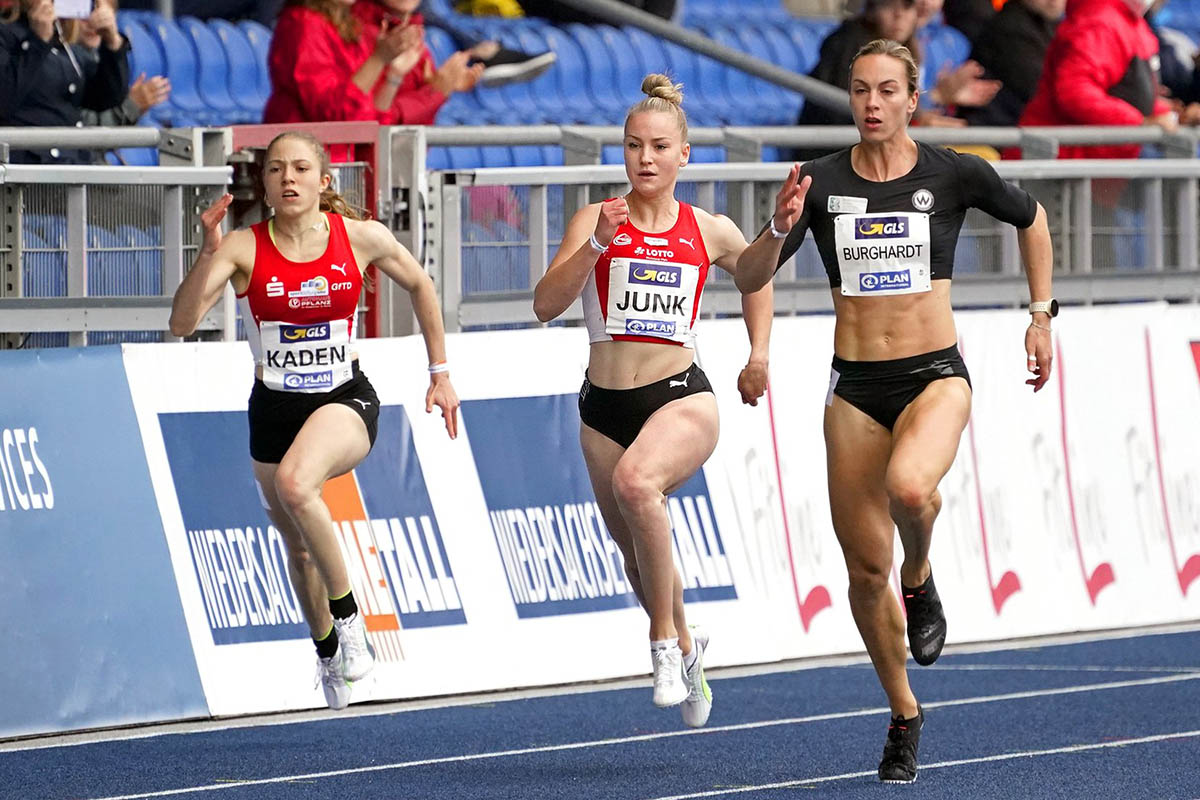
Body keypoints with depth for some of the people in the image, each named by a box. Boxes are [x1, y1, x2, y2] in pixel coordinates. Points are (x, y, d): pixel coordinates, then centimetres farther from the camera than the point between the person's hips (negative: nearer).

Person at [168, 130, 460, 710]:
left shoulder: (361, 238, -9)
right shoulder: (244, 248, -11)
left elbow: (419, 285, 11)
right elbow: (182, 323, -21)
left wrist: (439, 372, 11)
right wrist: (209, 253, -34)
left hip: (345, 401, -3)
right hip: (274, 408, 3)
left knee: (295, 483, -34)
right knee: (298, 545, 17)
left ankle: (348, 615, -17)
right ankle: (327, 651, 45)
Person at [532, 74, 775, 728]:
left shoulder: (710, 232, 4)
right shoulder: (595, 221, 1)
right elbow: (546, 304, -11)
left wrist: (759, 354, 15)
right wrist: (597, 244, -22)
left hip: (682, 398, -3)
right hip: (604, 406, 3)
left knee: (635, 481, -35)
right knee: (636, 552, 15)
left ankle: (666, 640, -20)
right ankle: (686, 648, 46)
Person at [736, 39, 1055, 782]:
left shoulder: (953, 174, -3)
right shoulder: (822, 182, -1)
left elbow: (1031, 218, 15)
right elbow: (749, 279, -5)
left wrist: (1042, 316, 13)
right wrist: (781, 228, -23)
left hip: (935, 377, -2)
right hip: (856, 387, 2)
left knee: (909, 488, -35)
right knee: (865, 570, 4)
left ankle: (921, 579, 0)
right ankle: (904, 715, 24)